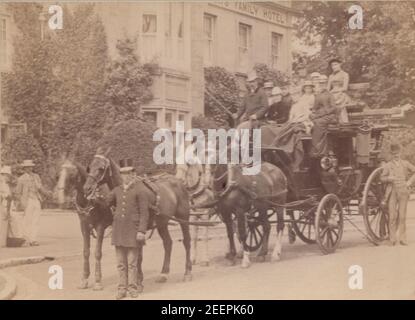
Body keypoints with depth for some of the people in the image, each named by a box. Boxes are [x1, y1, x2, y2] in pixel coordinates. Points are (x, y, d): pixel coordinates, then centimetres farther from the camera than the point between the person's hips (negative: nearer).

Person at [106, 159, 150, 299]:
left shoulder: (140, 190, -7)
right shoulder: (117, 190, 10)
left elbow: (144, 213, -11)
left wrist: (141, 231, -15)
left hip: (133, 229, -5)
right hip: (119, 229, 5)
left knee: (132, 261, 1)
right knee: (121, 262, 8)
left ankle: (133, 287, 11)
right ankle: (122, 288, 14)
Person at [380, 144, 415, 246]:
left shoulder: (405, 164, 8)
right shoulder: (388, 166, 5)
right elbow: (382, 177, 4)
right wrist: (388, 178, -16)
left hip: (403, 192, 1)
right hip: (392, 192, -1)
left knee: (402, 216, 2)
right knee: (392, 216, -5)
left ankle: (402, 238, 8)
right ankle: (392, 238, 2)